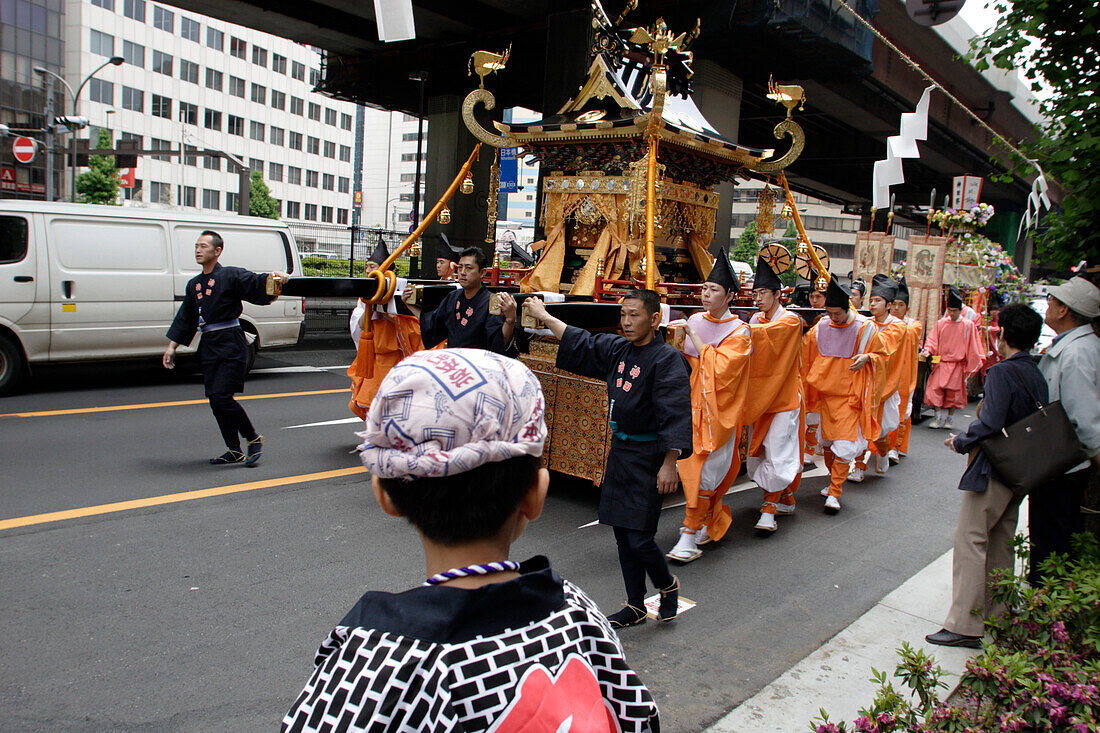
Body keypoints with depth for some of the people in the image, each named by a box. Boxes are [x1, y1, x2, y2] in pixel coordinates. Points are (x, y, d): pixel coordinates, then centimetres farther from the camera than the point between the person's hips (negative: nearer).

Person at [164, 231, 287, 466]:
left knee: (223, 397, -13)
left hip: (231, 343, -7)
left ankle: (254, 438, 7)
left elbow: (256, 282, -17)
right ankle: (235, 451, 15)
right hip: (208, 347, 7)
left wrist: (274, 277, -38)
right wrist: (172, 346, 19)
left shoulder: (230, 276, -3)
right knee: (214, 400, 5)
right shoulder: (193, 285, 16)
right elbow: (184, 318, 22)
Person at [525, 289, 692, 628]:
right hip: (619, 450, 7)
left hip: (648, 456, -7)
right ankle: (635, 606, 27)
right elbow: (580, 342, 21)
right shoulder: (616, 349, 6)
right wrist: (544, 315, 24)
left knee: (640, 539, -7)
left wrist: (669, 464, -25)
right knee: (622, 534, 12)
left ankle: (668, 586, 24)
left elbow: (675, 414, -20)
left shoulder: (667, 359, -15)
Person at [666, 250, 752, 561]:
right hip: (690, 406, 5)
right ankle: (710, 520, 29)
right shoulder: (695, 320, 7)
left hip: (716, 410, -5)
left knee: (705, 470, -4)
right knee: (687, 465, 8)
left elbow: (719, 370, -22)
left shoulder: (739, 332, -9)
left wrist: (693, 336, -21)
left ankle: (690, 535, 5)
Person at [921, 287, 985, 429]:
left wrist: (971, 367, 0)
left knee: (953, 393, 2)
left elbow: (973, 348, 3)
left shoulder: (969, 325, 0)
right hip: (941, 363, 1)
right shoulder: (941, 323, 5)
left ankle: (949, 419, 16)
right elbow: (932, 340, 5)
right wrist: (928, 351, -15)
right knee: (936, 388, -10)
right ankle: (939, 419, -2)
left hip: (958, 364, -1)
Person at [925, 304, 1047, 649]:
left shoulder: (1002, 372, -17)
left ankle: (965, 625, -4)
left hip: (993, 469, -9)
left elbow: (990, 424, -25)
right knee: (1001, 543, 18)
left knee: (970, 540, -5)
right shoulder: (1038, 375, 7)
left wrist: (961, 442, -8)